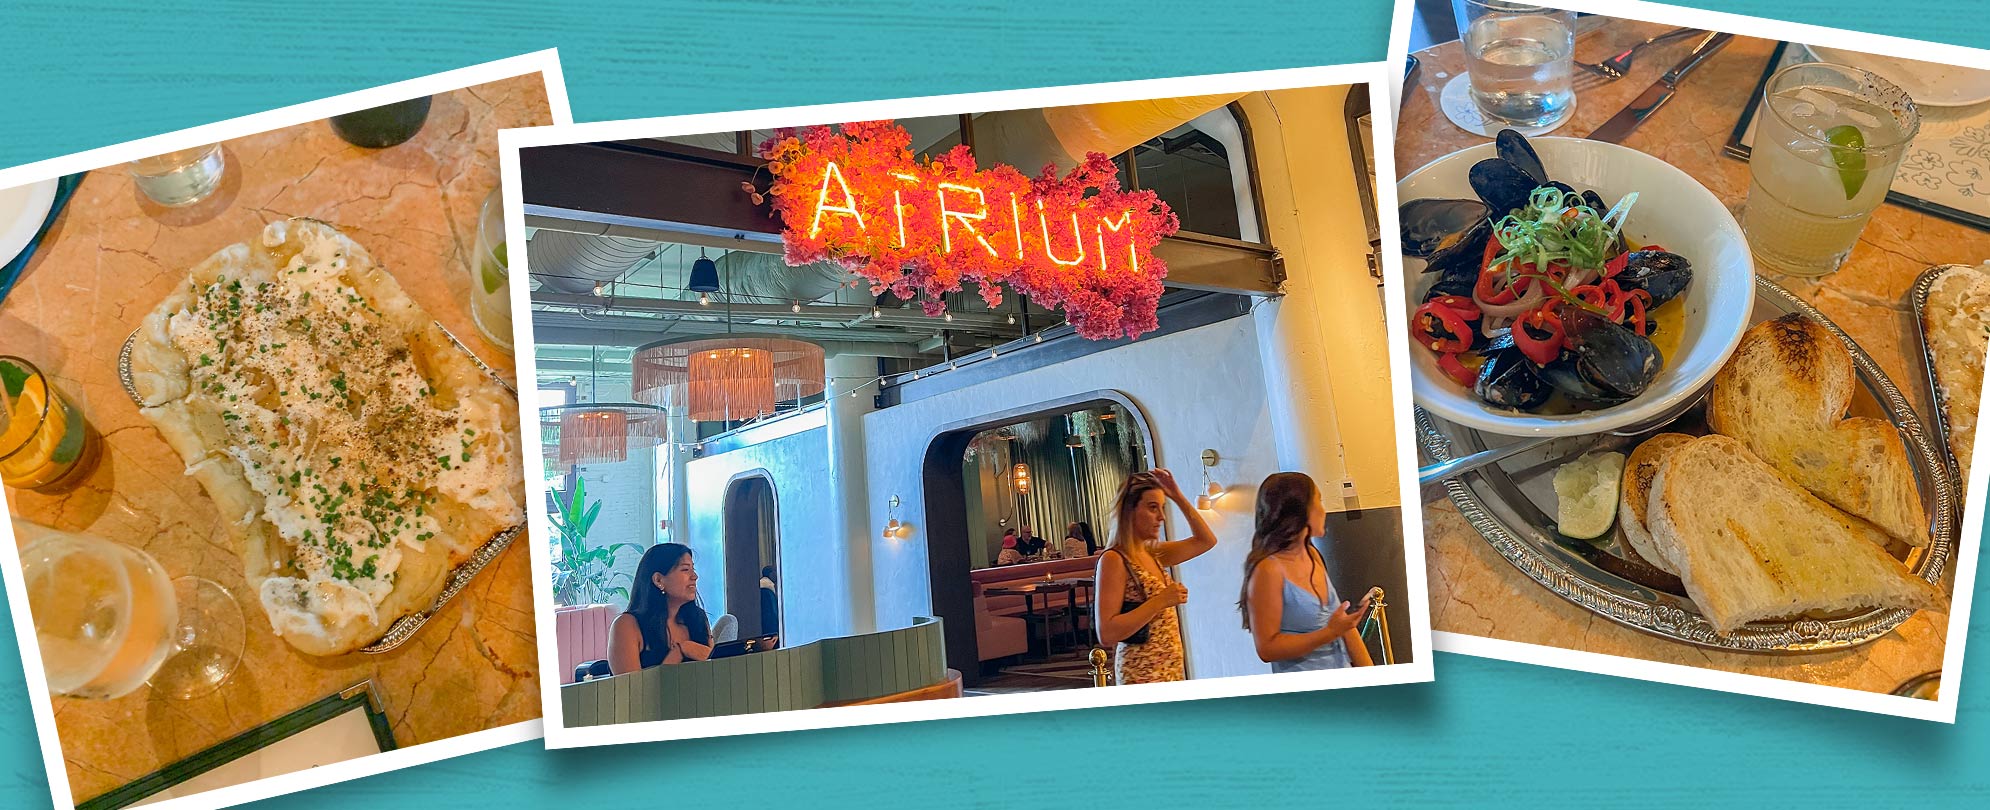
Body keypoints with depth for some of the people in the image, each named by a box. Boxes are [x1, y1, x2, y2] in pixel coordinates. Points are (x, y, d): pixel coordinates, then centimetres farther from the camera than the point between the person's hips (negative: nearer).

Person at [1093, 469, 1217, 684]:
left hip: (1172, 670, 8)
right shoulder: (1113, 560, -13)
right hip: (1142, 673, -8)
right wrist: (1160, 601, -21)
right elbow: (1106, 634, -21)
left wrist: (1178, 496, 10)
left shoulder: (1152, 554, 10)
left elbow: (1206, 540, 21)